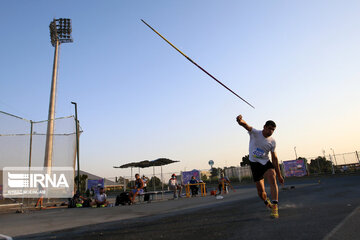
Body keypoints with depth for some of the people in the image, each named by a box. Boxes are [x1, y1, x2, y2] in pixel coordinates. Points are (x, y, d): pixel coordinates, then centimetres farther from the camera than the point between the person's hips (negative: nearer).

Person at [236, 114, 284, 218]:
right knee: (260, 191, 3)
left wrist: (279, 174, 6)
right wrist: (241, 121, -57)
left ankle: (274, 207, -28)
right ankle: (267, 203, 35)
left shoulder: (272, 142, -1)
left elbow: (274, 158, 6)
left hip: (266, 163, 2)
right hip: (254, 164, -2)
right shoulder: (255, 133, -11)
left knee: (273, 180, -28)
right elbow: (246, 126, -32)